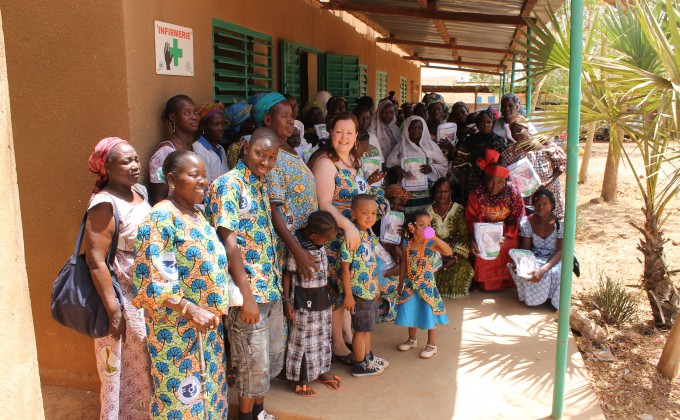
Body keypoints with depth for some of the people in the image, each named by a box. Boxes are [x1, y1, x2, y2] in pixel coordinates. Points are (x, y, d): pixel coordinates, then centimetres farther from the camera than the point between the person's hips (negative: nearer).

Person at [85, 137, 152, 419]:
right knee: (123, 370, 7)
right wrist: (114, 311, -22)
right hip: (124, 300, -8)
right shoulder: (104, 204, -19)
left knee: (150, 366, 21)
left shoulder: (140, 191, 5)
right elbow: (95, 261, -22)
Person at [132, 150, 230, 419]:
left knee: (209, 392, 20)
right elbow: (150, 278, -24)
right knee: (183, 397, 5)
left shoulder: (197, 214, 9)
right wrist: (191, 310, -26)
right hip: (177, 328, -8)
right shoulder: (161, 218, -17)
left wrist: (215, 311, 11)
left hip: (208, 324, 8)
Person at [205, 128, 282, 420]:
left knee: (273, 355, 20)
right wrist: (247, 296, -22)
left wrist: (276, 282, 15)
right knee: (254, 363, 5)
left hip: (271, 287, 8)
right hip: (248, 289, -8)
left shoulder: (262, 184, 10)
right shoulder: (228, 184, -15)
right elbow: (229, 242, -20)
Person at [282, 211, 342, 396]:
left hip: (322, 298, 7)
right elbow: (288, 274, -14)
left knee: (322, 336, 19)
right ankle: (298, 379, 18)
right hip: (304, 300, -7)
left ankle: (322, 370, 35)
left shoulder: (320, 245, 3)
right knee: (303, 340, 4)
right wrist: (287, 300, -13)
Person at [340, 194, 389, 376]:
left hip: (370, 290, 8)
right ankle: (360, 366, 21)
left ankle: (368, 357, 40)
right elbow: (345, 267, -20)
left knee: (367, 326, 22)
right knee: (361, 329, 5)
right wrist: (348, 294, -19)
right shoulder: (351, 237, -22)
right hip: (358, 291, -8)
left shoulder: (370, 235, 5)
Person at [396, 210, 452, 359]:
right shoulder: (407, 245, -3)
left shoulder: (431, 244, -15)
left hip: (427, 286, -4)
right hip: (410, 286, 4)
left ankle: (432, 345, 25)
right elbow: (404, 265, 8)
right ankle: (412, 340, 39)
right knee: (410, 313, 16)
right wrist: (401, 284, 12)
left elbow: (449, 252, -32)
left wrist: (435, 237, -41)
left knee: (429, 314, 6)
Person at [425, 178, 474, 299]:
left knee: (462, 268, -28)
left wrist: (456, 257, -21)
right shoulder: (428, 211, 2)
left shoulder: (458, 210, -4)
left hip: (454, 251, -1)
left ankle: (454, 291, 4)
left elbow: (464, 236, -8)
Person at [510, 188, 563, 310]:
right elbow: (525, 248, -5)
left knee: (555, 272, -36)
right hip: (535, 257, 2)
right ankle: (532, 297, -3)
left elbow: (560, 251, -19)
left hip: (554, 259, -2)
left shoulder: (560, 223, -16)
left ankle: (552, 299, -6)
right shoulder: (527, 222, -8)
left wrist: (544, 269, -35)